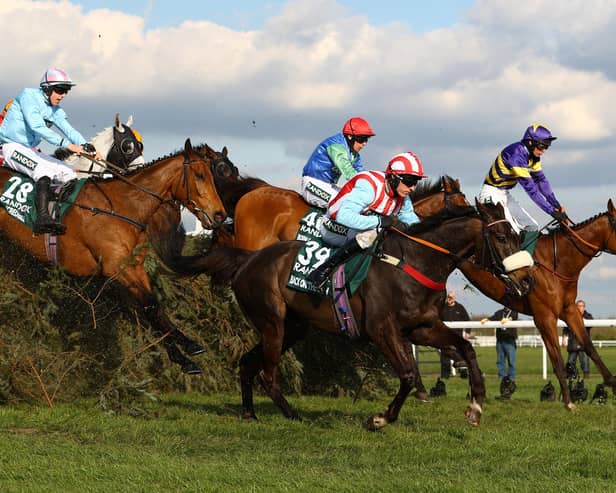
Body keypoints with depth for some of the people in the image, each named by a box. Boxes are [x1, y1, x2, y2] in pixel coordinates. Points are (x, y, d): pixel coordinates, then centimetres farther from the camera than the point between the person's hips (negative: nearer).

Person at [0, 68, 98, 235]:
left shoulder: (55, 110, 11)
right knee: (44, 169, -33)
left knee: (68, 173, 0)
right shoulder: (29, 96, -14)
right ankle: (43, 218, -49)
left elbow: (68, 129, -3)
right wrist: (67, 144, -34)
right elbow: (37, 127, -27)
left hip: (30, 151, 9)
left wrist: (85, 146, -25)